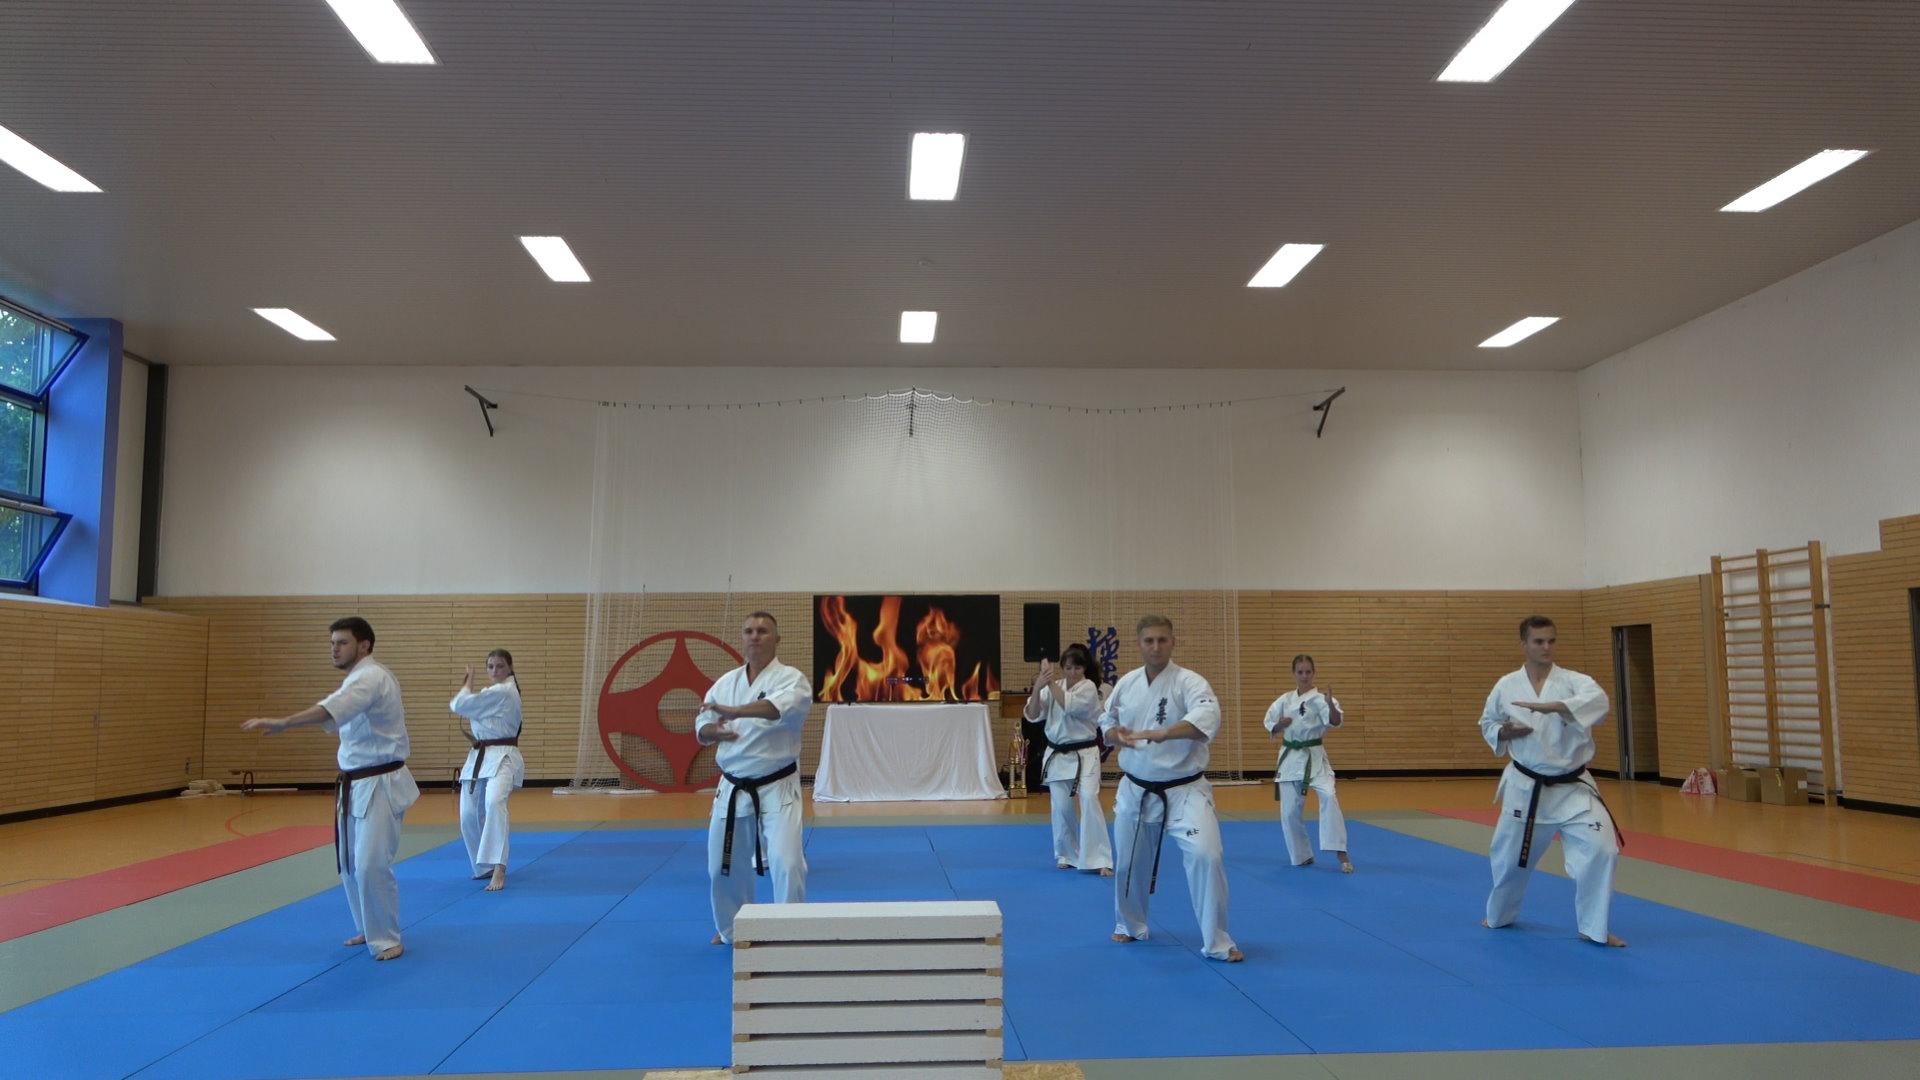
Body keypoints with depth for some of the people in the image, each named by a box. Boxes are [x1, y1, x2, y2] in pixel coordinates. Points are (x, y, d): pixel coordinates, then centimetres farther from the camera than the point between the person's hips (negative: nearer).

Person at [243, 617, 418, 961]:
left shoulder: (371, 678, -19)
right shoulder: (361, 678, 14)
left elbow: (332, 710, -36)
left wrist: (281, 722, -46)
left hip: (380, 785, -10)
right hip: (355, 785, 10)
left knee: (370, 864, -13)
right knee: (350, 864, 15)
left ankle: (386, 938, 0)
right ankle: (370, 929, 30)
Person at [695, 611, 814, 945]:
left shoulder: (790, 679, -11)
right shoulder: (726, 683, 7)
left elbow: (782, 706, -34)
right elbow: (701, 726, 8)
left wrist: (734, 712, -46)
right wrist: (714, 731, -17)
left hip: (777, 788, -5)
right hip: (733, 789, 5)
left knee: (786, 863, -13)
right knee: (724, 865, 15)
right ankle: (731, 929, 38)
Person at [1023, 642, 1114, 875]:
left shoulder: (1089, 688, -9)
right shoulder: (1054, 687, 4)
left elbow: (1069, 705, -27)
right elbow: (1032, 715, -6)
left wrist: (1050, 681, -24)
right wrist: (1037, 687, -22)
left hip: (1083, 755, -4)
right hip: (1057, 755, 4)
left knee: (1089, 800, -17)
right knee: (1061, 807, 6)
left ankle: (1100, 860, -12)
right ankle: (1067, 855, 26)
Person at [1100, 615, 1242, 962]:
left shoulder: (1189, 682, -15)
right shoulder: (1126, 683, 1)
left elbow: (1206, 719, -35)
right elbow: (1106, 724, 15)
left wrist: (1159, 733, -49)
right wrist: (1117, 736, -9)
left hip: (1184, 790, -4)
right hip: (1136, 790, 4)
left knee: (1206, 856, -19)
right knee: (1129, 863, 15)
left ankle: (1217, 942, -2)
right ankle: (1130, 925, 44)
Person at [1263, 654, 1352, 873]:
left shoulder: (1320, 699, -6)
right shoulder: (1285, 700, 6)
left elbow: (1335, 722, -23)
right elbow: (1270, 726, 10)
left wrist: (1332, 706, -43)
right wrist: (1280, 725, -13)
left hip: (1314, 757, -4)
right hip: (1290, 758, 4)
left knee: (1329, 796, -26)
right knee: (1290, 810, 5)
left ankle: (1341, 854, -20)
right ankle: (1302, 855, 25)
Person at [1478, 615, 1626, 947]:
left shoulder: (1573, 681, -10)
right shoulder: (1506, 686, -2)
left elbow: (1598, 701, -32)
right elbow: (1487, 722, 13)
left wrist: (1553, 706, -47)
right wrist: (1503, 733, -10)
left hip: (1572, 787, -1)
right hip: (1525, 787, 2)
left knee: (1600, 849, -16)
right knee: (1510, 856, 13)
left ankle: (1594, 928, 4)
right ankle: (1500, 914, 43)